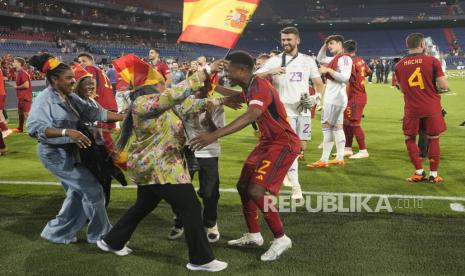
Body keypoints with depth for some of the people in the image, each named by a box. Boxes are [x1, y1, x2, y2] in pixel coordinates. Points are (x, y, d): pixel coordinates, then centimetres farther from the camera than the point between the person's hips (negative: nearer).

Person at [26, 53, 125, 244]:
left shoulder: (70, 98, 4)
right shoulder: (45, 99, -19)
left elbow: (93, 112, 3)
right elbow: (34, 127, -32)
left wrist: (124, 117, -4)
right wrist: (66, 132, -43)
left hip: (70, 153, 9)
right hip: (56, 155, -9)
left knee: (77, 194, 18)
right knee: (93, 190, -4)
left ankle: (57, 233, 29)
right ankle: (100, 235, 13)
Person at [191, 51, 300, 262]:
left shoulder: (260, 87, -25)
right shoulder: (249, 87, 6)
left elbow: (251, 116, -44)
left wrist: (214, 135, -52)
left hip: (283, 144, -10)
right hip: (267, 142, 10)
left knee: (256, 191, -19)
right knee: (243, 186, 11)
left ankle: (281, 239, -3)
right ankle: (253, 236, 24)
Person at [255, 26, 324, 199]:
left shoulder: (308, 61, 7)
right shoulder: (274, 61, 0)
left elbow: (319, 84, 13)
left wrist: (317, 97, -7)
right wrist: (271, 72, -25)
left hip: (303, 110, 3)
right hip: (284, 110, -3)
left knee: (302, 146, 6)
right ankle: (296, 188, -2)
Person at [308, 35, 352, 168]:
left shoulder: (344, 58, -12)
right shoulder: (335, 59, 15)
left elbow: (345, 77, -23)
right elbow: (320, 59, 29)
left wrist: (328, 70, -22)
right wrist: (324, 45, 16)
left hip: (335, 98, -10)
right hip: (333, 97, 10)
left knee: (327, 126, -10)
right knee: (337, 126, 10)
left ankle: (324, 160, -9)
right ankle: (340, 158, 15)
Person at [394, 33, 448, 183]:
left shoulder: (399, 65, 2)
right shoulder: (432, 61, -7)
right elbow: (444, 86, -9)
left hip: (411, 109, 1)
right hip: (431, 108, -1)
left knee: (410, 139, 16)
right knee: (433, 139, 10)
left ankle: (419, 172, 11)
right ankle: (433, 175, 14)